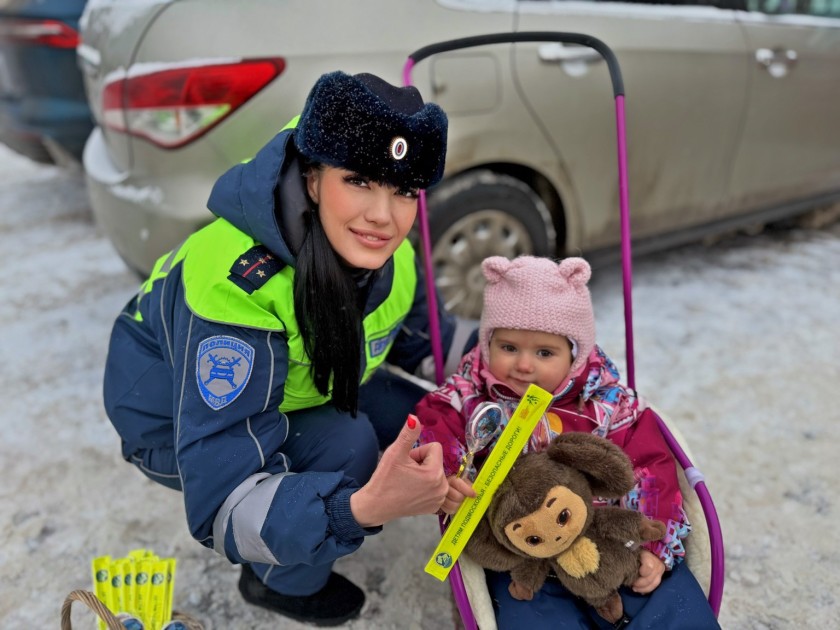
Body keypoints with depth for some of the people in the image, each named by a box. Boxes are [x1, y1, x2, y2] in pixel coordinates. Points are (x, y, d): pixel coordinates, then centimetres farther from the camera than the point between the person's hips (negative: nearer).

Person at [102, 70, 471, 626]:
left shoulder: (389, 258, -18)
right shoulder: (233, 283, -39)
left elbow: (431, 344, 2)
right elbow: (221, 507, -38)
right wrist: (361, 509, -54)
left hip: (293, 395, 7)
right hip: (174, 424, -6)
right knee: (346, 445, -29)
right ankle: (280, 580, 4)